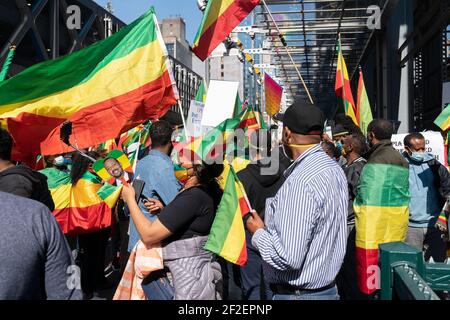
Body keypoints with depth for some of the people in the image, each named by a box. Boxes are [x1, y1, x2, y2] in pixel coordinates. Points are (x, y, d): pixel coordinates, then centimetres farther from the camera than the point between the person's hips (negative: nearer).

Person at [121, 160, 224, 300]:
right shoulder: (206, 191, 4)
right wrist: (164, 212, 1)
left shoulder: (193, 196, -24)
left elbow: (148, 235, -21)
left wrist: (130, 199, -9)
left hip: (190, 281, -9)